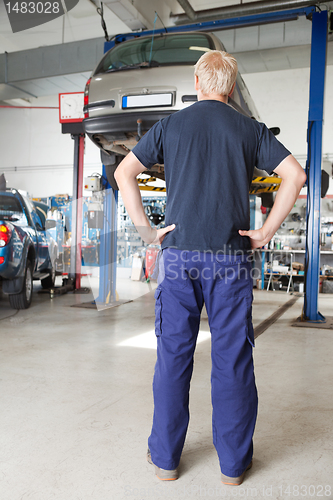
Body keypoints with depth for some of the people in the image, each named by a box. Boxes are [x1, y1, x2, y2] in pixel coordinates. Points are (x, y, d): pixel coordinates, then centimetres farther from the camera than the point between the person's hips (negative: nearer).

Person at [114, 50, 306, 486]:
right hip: (231, 257, 0)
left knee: (173, 356, 9)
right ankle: (234, 461, 19)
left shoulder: (171, 125, 8)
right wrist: (265, 233, 0)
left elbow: (124, 173, 3)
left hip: (178, 254, 1)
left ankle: (165, 457, 21)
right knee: (232, 359, 7)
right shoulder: (249, 129, 7)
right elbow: (295, 175, -1)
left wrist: (147, 231, 2)